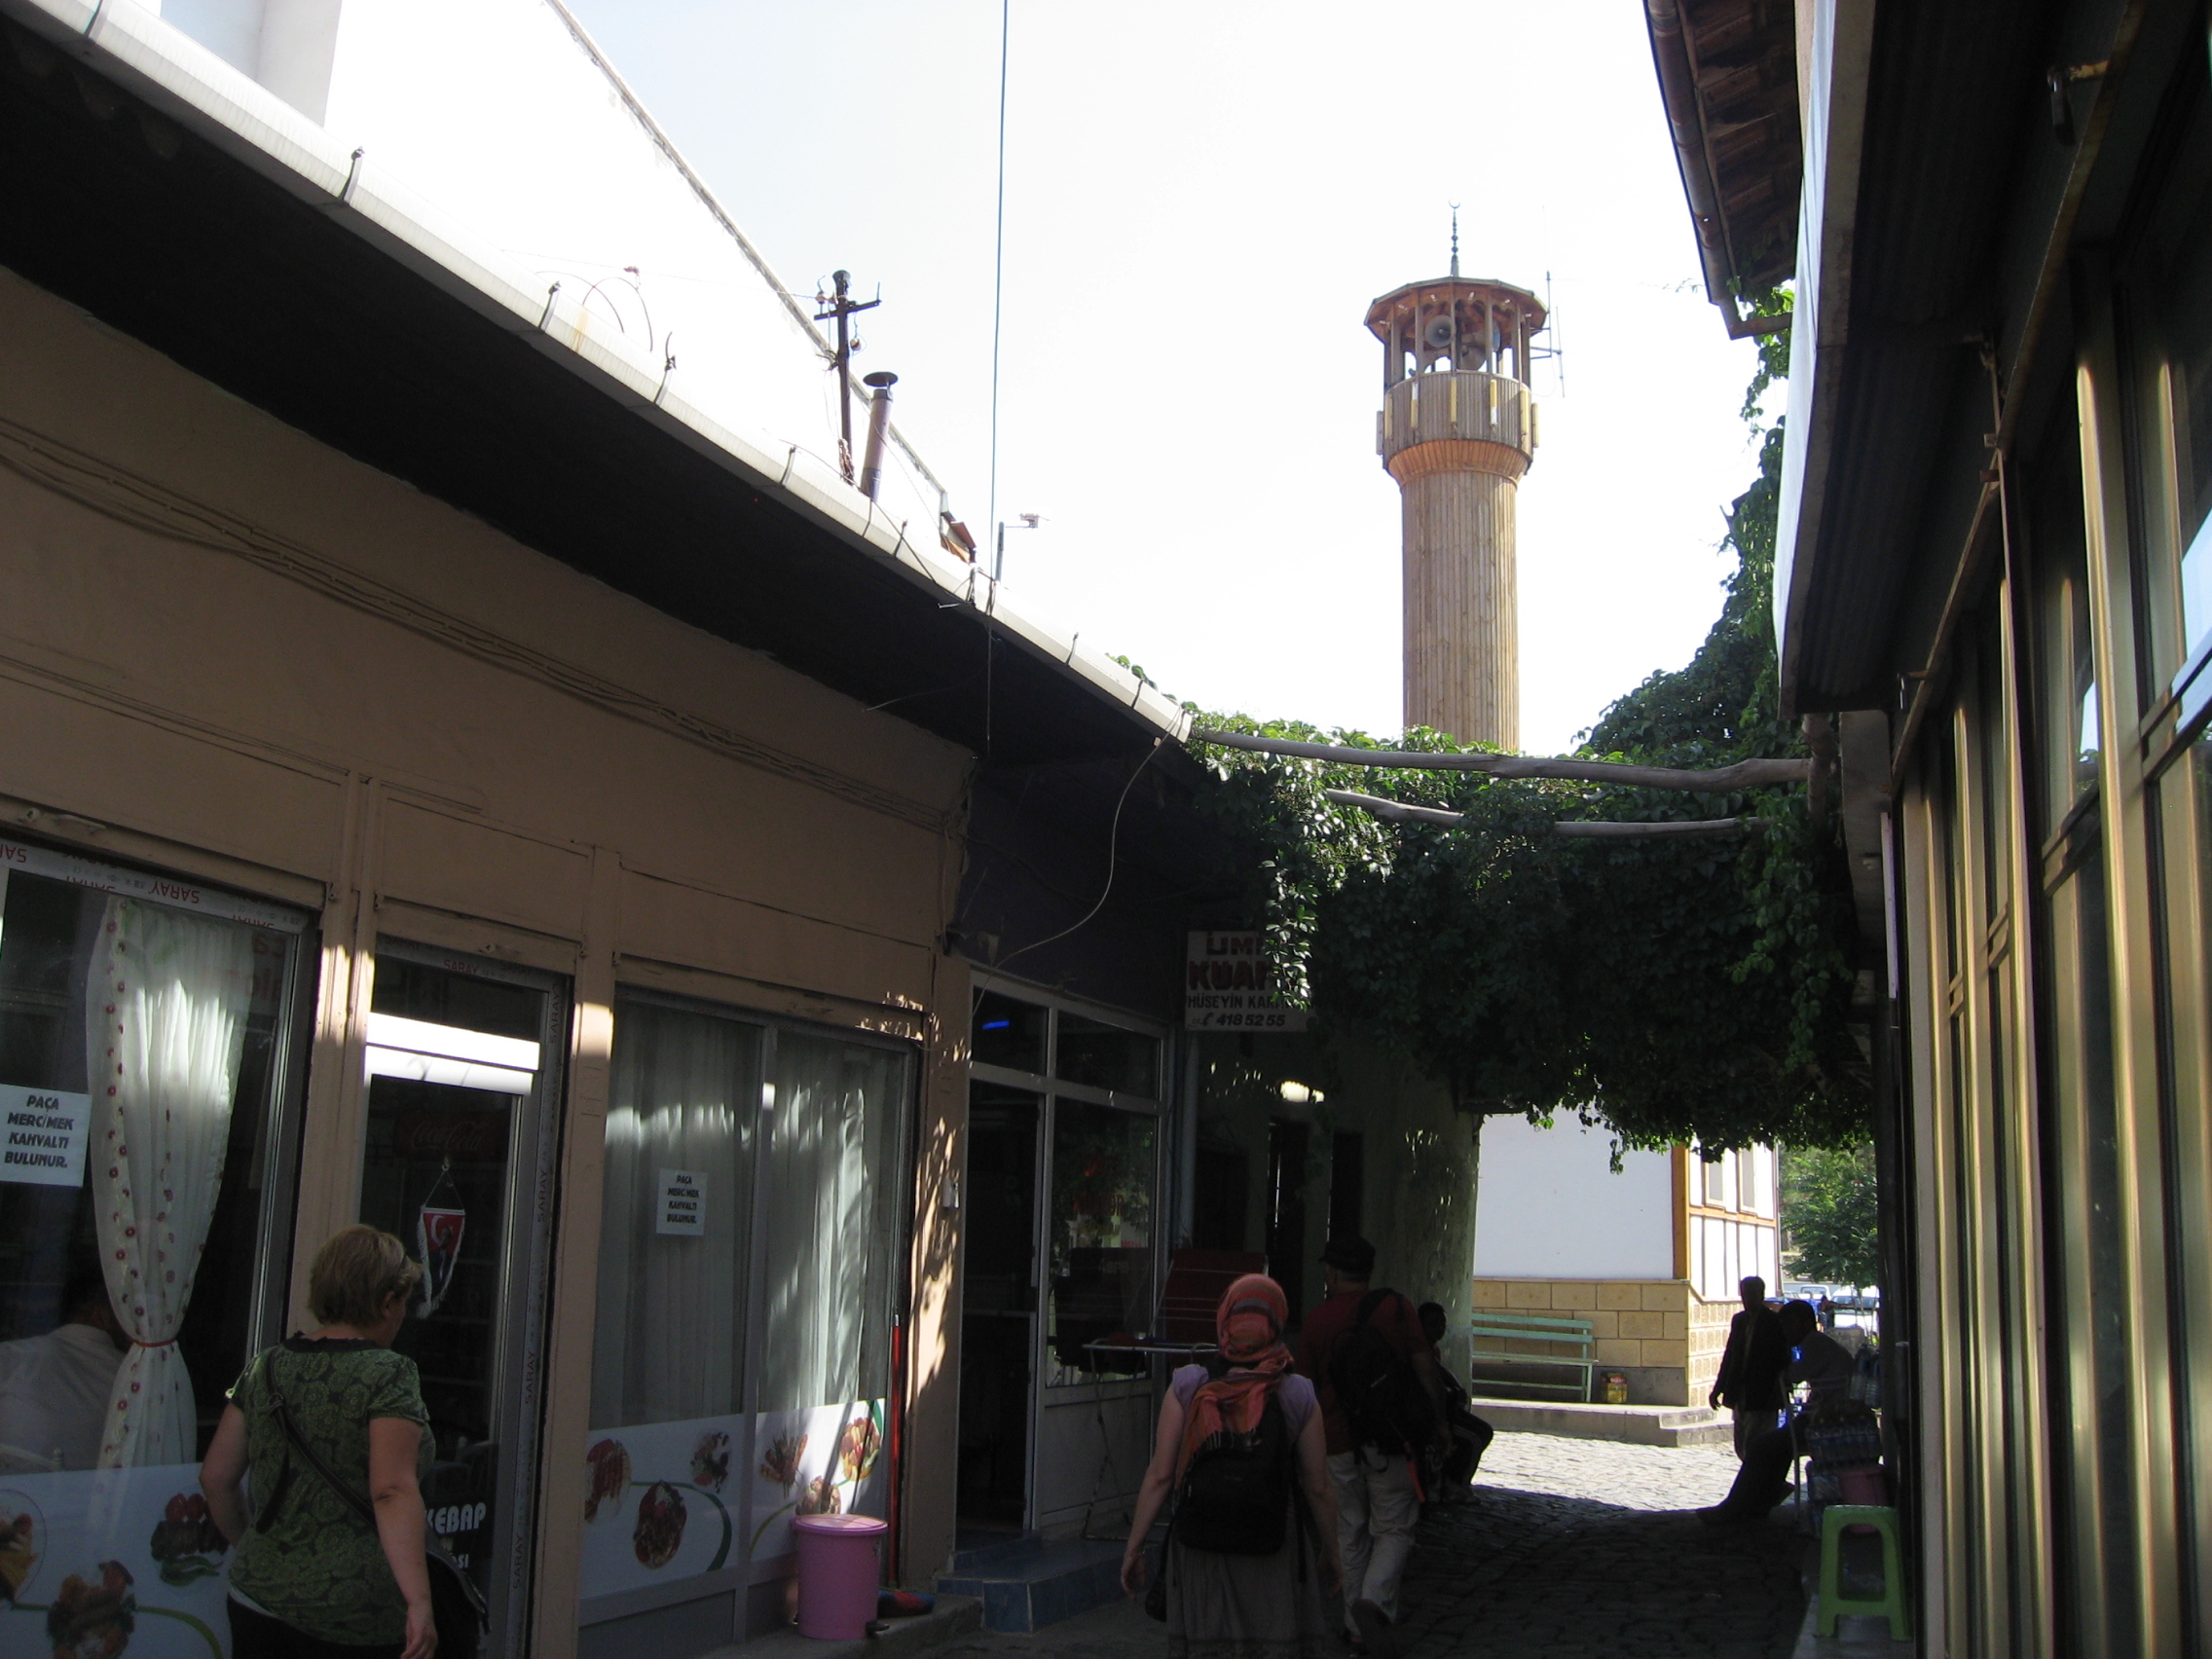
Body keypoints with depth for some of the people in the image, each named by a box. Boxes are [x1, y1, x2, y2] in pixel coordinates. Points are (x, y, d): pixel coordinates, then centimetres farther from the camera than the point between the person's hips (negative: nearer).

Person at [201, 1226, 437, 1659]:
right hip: (355, 1621, -5)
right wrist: (419, 1600, -28)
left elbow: (215, 1479, 10)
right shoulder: (388, 1374, -11)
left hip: (259, 1599, 6)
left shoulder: (264, 1368, 7)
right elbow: (392, 1491, -23)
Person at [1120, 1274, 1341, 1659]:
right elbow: (1318, 1489, -1)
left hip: (1199, 1550, 1)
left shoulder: (1187, 1386, -6)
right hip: (1275, 1554, -1)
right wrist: (1330, 1554, 14)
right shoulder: (1299, 1396, -6)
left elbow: (1160, 1475, -7)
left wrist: (1134, 1546, 2)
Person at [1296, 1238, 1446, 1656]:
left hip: (1338, 1442, 2)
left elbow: (1307, 1387, 7)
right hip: (1392, 1441, -2)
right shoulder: (1396, 1307, -3)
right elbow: (1425, 1369, -7)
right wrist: (1438, 1423, 4)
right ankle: (1375, 1603, -16)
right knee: (1393, 1530, 7)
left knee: (1350, 1535, 13)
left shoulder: (1317, 1320, 2)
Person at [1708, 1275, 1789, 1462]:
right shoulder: (1739, 1320, 12)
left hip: (1763, 1397, -7)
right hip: (1740, 1396, 7)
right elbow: (1729, 1356, 16)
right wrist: (1718, 1388, 13)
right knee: (1742, 1448, 10)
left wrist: (1781, 1394, -15)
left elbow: (1784, 1361, -8)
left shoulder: (1775, 1321, -6)